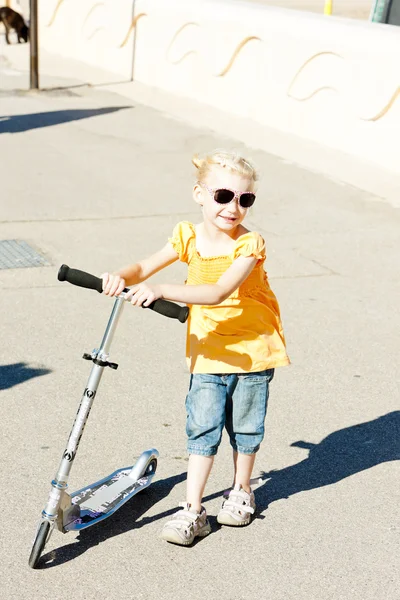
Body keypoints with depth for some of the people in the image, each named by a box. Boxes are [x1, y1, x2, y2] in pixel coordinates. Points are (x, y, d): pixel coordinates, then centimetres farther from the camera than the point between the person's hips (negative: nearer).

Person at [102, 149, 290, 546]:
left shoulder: (250, 244, -19)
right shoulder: (189, 237, -5)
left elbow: (218, 293, -32)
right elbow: (145, 268, -6)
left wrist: (160, 290, -41)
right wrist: (122, 277, -30)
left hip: (252, 349, -2)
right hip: (209, 350, 2)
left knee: (245, 427, 13)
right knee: (202, 429, -2)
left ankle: (241, 491, 36)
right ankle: (192, 510, 4)